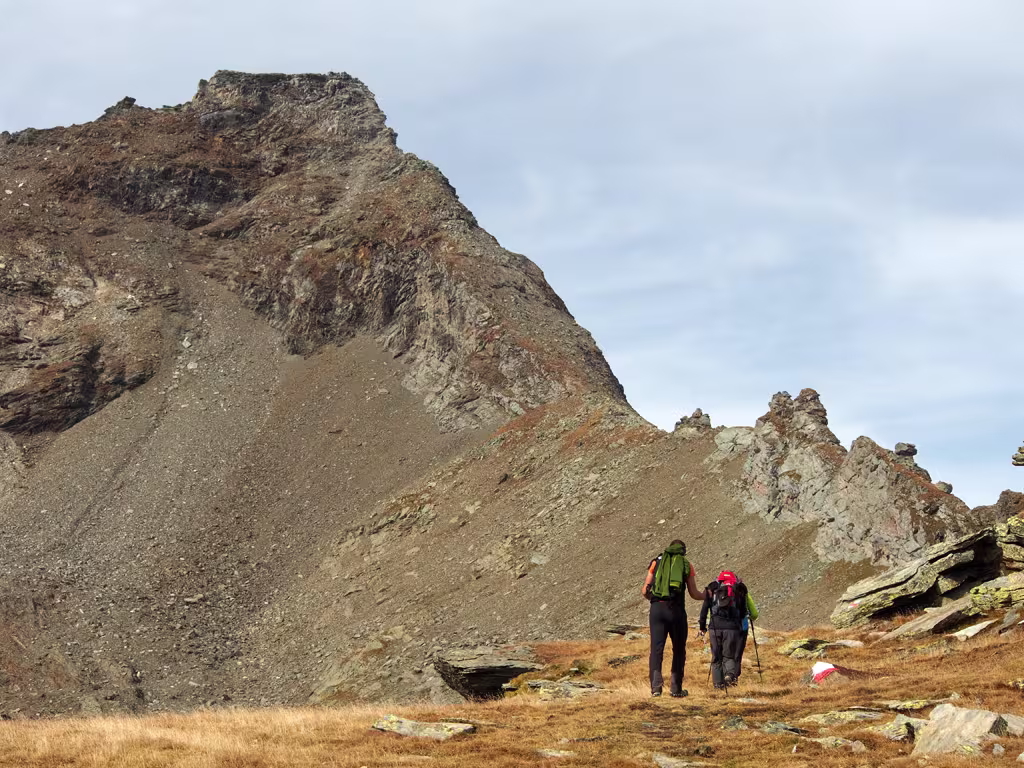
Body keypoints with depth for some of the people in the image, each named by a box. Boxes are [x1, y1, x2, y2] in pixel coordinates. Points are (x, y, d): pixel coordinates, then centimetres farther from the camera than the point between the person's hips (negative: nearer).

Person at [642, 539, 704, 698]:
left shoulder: (657, 562, 14)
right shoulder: (687, 564, 10)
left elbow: (645, 591, 10)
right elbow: (694, 594, 9)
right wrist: (707, 595, 30)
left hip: (657, 608, 1)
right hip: (676, 609, -1)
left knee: (656, 648, -1)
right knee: (678, 650, 14)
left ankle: (656, 683, -19)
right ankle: (676, 688, 14)